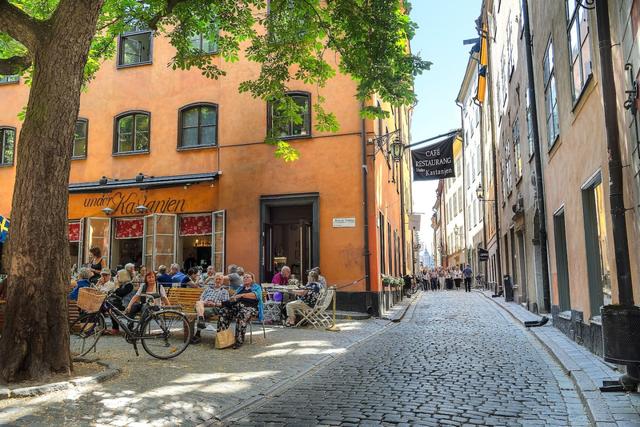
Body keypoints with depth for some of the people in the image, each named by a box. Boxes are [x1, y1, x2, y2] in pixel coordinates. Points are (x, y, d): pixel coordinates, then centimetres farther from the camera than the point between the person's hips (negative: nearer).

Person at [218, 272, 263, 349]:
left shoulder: (257, 287, 17)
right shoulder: (241, 288, 34)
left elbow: (256, 295, -5)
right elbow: (235, 296, 21)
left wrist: (242, 295, -15)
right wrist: (232, 298, -4)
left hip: (249, 307, -5)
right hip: (236, 305, 5)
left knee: (241, 315, -38)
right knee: (223, 312, -23)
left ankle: (239, 340, -33)